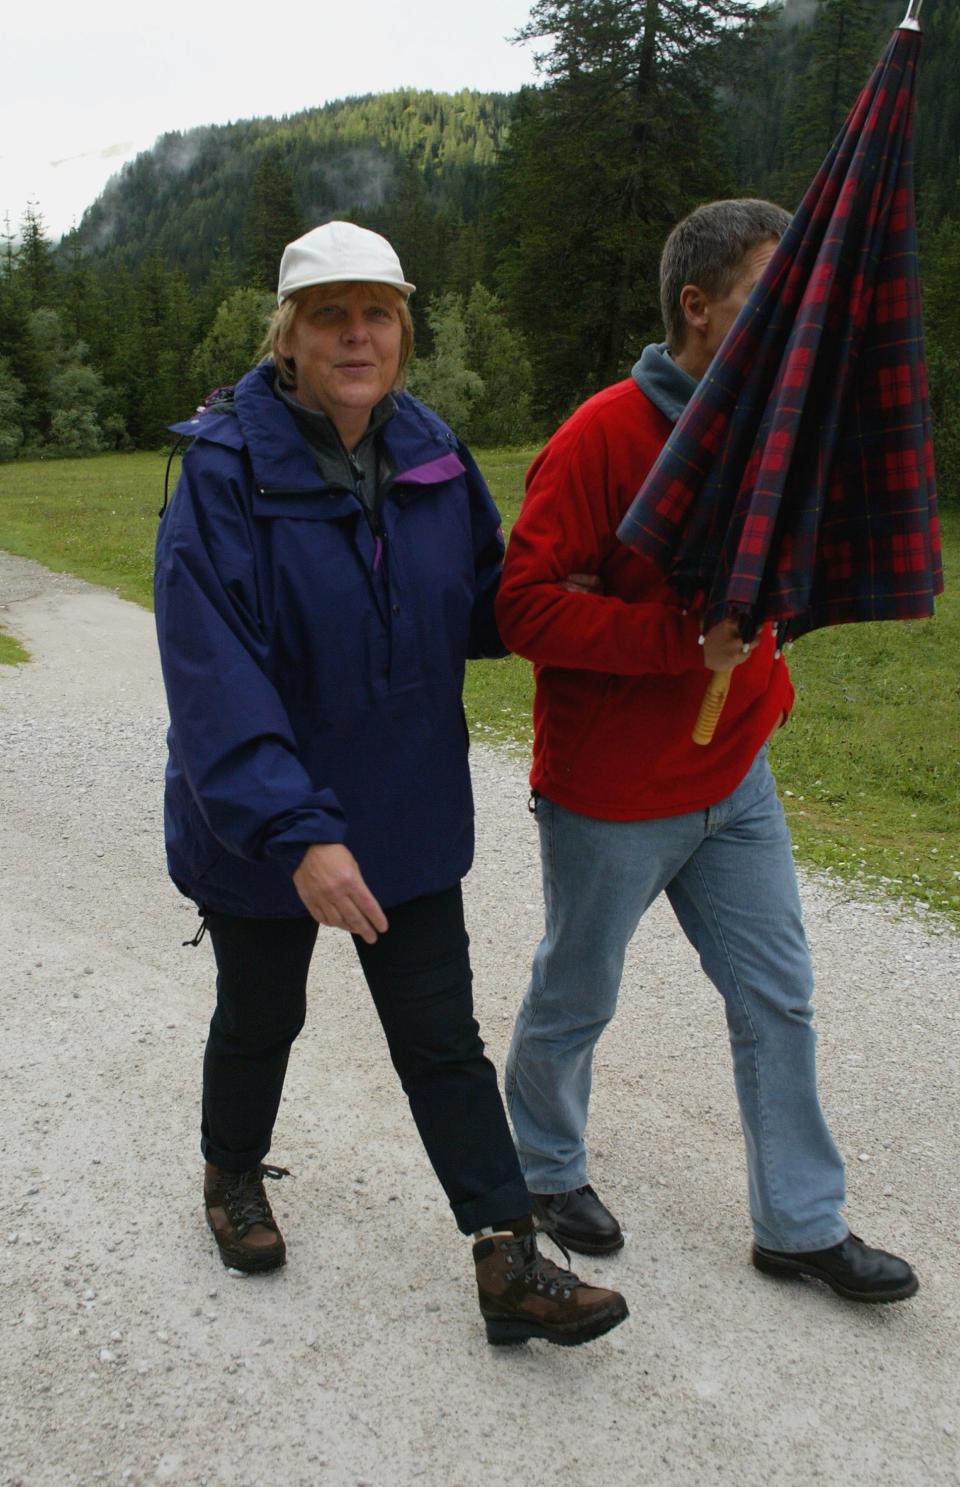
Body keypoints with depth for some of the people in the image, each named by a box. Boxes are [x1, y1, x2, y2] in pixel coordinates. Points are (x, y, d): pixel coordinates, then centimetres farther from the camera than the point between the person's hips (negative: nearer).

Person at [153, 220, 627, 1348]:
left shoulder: (430, 454, -1)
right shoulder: (226, 470, -18)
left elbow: (474, 611, 9)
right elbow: (214, 677, -26)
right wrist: (296, 832, -33)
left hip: (406, 812, 3)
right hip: (258, 822, -3)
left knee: (442, 1036, 7)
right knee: (260, 1017, 19)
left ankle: (509, 1263, 16)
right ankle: (233, 1172, 48)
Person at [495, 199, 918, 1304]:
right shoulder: (604, 436, -17)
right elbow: (525, 605, -22)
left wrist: (761, 681, 1)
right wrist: (680, 637, -27)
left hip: (733, 784, 7)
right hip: (609, 795, -7)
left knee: (776, 1001, 12)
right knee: (575, 1000, 12)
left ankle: (800, 1224, 28)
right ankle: (546, 1168, 38)